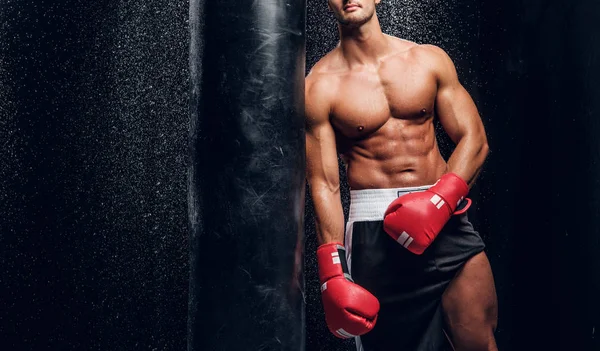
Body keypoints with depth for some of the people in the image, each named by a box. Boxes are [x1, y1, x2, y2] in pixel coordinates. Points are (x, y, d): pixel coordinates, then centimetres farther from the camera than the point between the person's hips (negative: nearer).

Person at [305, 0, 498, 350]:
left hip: (445, 216, 2)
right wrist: (333, 276, -9)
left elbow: (474, 138, 4)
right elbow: (324, 185, -3)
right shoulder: (321, 87, 0)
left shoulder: (430, 59, 7)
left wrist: (439, 202, -13)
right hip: (373, 230, -2)